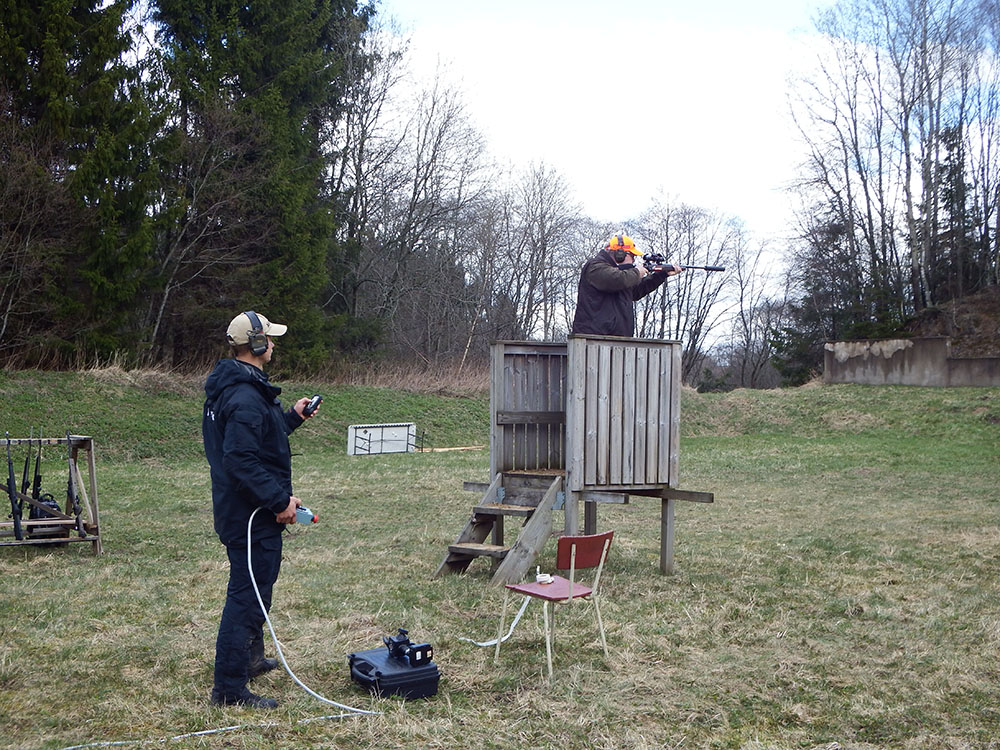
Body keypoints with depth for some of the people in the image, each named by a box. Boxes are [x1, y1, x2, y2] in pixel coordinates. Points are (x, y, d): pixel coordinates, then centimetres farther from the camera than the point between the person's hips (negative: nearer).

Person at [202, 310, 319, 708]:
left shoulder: (228, 388, 11)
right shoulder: (246, 398, -24)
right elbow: (241, 459, -31)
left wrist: (291, 417, 24)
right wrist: (280, 500, -25)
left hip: (237, 511, 11)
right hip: (252, 515, -11)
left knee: (251, 590, 26)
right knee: (248, 595, -4)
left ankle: (250, 659, 43)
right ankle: (229, 687, 2)